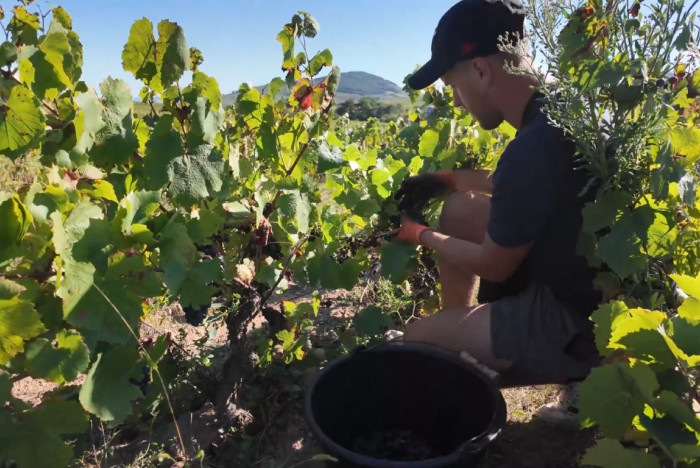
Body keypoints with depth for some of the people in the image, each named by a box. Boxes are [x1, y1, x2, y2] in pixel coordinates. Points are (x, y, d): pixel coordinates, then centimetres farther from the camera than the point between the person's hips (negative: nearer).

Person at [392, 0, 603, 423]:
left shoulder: (534, 149, -32)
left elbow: (494, 266, -17)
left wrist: (422, 236, 0)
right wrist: (449, 179, 12)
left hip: (583, 324, -9)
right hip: (580, 281, 9)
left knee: (417, 339, -4)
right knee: (460, 208, 14)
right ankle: (458, 330, 25)